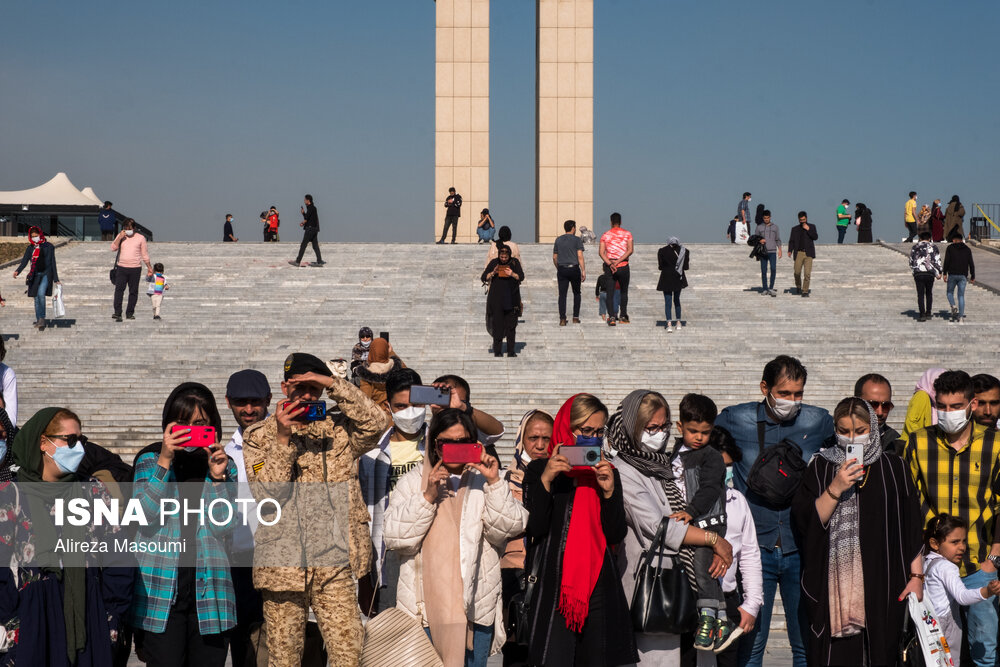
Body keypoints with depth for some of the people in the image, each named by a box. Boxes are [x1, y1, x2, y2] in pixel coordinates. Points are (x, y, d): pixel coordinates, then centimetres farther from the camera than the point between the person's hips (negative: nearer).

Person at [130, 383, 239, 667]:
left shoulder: (225, 465, 9)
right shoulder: (150, 459, 6)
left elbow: (224, 528, -1)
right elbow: (145, 516, -10)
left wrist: (218, 477, -12)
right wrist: (164, 461, -16)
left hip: (208, 590, 2)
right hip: (162, 592, -1)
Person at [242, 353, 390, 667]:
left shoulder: (338, 429, 9)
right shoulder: (258, 436, 5)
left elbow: (377, 423, -10)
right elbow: (266, 493, -6)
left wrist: (334, 384, -13)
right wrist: (282, 439, -15)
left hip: (334, 565, 0)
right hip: (281, 565, 0)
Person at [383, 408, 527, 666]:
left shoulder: (483, 481, 10)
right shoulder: (412, 482, 7)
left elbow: (508, 528, -2)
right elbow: (395, 538, -4)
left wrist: (495, 483, -12)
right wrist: (427, 496, -13)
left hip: (476, 608, 1)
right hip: (425, 606, -1)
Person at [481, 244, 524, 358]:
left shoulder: (515, 262, 2)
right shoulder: (493, 263, 2)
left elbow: (521, 277, -4)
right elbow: (484, 278, 1)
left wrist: (512, 274, -22)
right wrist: (493, 273, -17)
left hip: (511, 299, 1)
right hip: (497, 299, -1)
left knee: (511, 325, 2)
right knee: (497, 324, -3)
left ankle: (511, 350, 9)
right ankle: (497, 351, 3)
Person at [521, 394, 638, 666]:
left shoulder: (607, 473, 14)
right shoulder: (539, 469, 5)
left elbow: (617, 535, 4)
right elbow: (535, 528, -7)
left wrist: (608, 490, -9)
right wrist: (545, 479, -15)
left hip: (599, 585, 3)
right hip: (552, 585, -3)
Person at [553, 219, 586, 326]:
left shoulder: (558, 240, 10)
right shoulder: (577, 240, -2)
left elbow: (554, 258, 12)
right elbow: (580, 256, -10)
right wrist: (583, 271, -11)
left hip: (562, 269, 2)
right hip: (574, 268, -2)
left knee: (562, 294, 0)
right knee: (576, 293, 14)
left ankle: (562, 319, -9)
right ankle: (575, 317, 13)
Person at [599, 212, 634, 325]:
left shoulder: (605, 235, 4)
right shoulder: (627, 234, 2)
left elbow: (601, 253, -7)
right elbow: (630, 250, -10)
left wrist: (610, 264, -16)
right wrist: (618, 262, -14)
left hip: (609, 267, 0)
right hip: (623, 266, 0)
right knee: (624, 292, 17)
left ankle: (611, 317, -8)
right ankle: (623, 316, 22)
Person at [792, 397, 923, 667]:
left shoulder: (893, 466, 6)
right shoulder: (820, 467, 5)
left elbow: (912, 527, 6)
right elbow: (803, 521, -4)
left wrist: (917, 576, 1)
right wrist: (835, 488, -14)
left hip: (883, 583, 1)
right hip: (834, 584, 0)